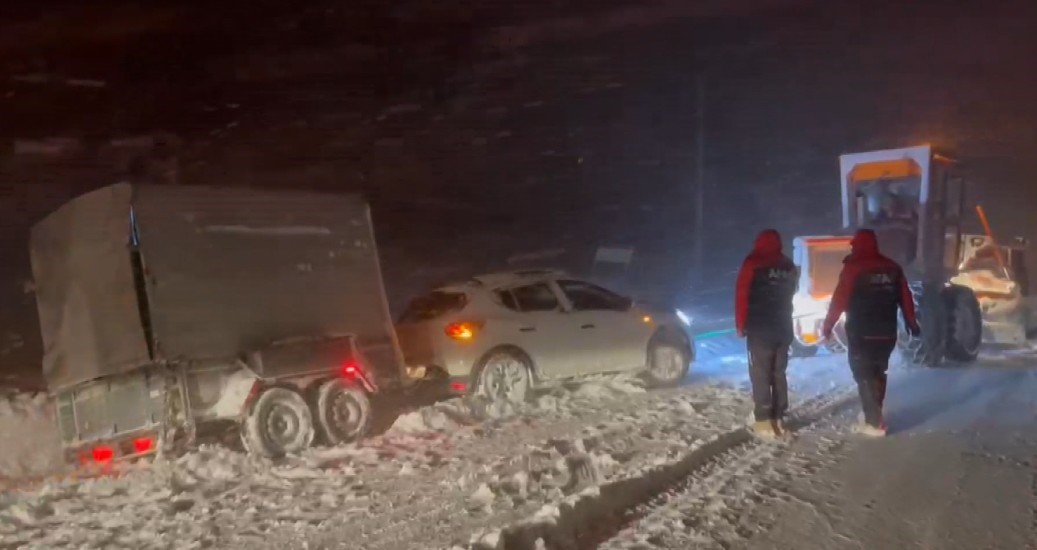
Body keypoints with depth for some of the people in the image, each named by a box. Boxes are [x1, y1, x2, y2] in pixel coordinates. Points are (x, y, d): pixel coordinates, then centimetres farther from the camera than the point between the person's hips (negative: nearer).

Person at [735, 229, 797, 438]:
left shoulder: (753, 264, -8)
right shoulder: (789, 266, 11)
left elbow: (742, 295, -9)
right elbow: (790, 295, 17)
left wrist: (741, 325, -1)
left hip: (760, 330, -6)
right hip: (783, 329, 6)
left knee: (760, 375, -5)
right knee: (779, 374, 11)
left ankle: (764, 421, -9)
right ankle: (778, 418, 11)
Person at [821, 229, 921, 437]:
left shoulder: (853, 269, -11)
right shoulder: (893, 268, 5)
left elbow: (839, 300, -13)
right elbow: (905, 298, 9)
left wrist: (827, 326, -4)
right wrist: (911, 323, 21)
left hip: (861, 333, -5)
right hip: (887, 333, 5)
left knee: (864, 375, 1)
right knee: (878, 373, 21)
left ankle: (874, 423, -3)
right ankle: (875, 414, 29)